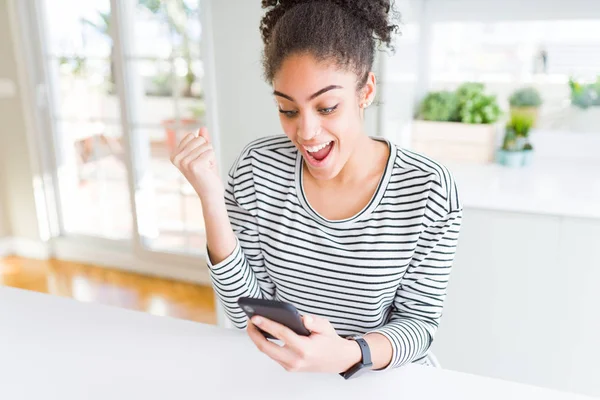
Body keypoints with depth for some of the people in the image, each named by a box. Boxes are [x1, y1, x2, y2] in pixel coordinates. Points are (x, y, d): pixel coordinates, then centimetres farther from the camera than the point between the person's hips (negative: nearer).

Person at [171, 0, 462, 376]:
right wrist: (212, 201, -21)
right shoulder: (258, 167, -11)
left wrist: (347, 354, -28)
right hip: (281, 372, 1)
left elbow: (420, 322, -9)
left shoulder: (429, 189, -17)